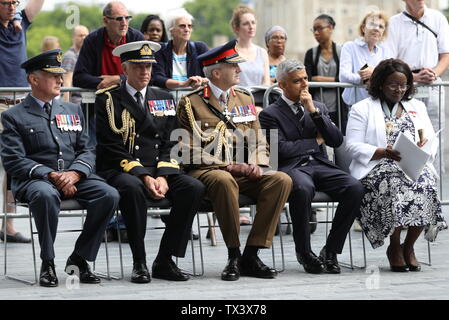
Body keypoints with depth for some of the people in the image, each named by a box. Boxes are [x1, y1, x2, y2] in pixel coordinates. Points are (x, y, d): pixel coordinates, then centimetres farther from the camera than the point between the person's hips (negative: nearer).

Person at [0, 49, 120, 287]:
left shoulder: (72, 110, 21)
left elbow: (86, 151, 15)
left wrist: (74, 174, -9)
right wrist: (51, 176, -18)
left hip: (73, 178, 4)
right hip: (34, 180, -4)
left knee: (109, 195, -25)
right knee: (46, 195, -40)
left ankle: (79, 258, -10)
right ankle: (47, 264, -22)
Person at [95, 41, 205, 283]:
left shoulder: (164, 99, 18)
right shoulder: (107, 100, 4)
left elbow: (169, 144, 11)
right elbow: (111, 147, -6)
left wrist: (162, 176, -8)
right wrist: (143, 176, -17)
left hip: (159, 171, 4)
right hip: (119, 171, -4)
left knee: (194, 188, -24)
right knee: (132, 188, -39)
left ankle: (164, 261, -17)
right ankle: (139, 264, -27)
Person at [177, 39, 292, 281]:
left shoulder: (245, 101, 21)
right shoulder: (191, 103, 3)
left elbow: (259, 143, 19)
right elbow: (191, 152, -5)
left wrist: (256, 165, -4)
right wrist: (227, 166, -15)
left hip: (244, 173, 5)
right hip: (206, 171, -5)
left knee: (282, 180, -23)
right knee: (225, 181, -40)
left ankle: (251, 254, -21)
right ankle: (234, 256, -27)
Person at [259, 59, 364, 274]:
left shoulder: (319, 108, 22)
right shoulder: (270, 114, 6)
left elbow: (337, 141, 8)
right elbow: (280, 149, -9)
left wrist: (313, 111, -2)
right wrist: (316, 141, 2)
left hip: (320, 165, 5)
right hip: (290, 168, -4)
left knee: (355, 188, -26)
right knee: (303, 188, -40)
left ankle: (331, 250, -13)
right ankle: (304, 252, -21)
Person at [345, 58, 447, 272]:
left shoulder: (417, 107, 24)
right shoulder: (362, 109, 10)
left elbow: (432, 142, 18)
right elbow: (353, 146, -1)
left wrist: (425, 146, -8)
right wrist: (384, 153, -17)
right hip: (377, 168, -3)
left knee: (426, 185, -30)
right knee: (395, 186, -36)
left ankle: (409, 246, -13)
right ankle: (394, 246, -15)